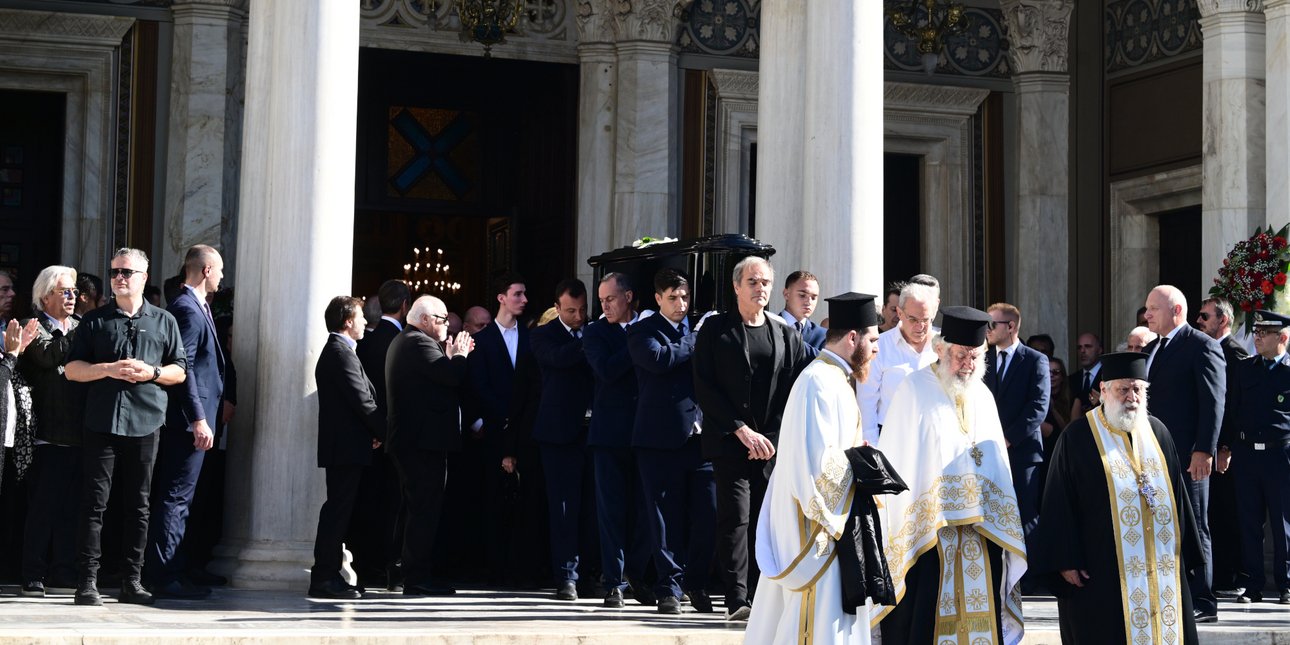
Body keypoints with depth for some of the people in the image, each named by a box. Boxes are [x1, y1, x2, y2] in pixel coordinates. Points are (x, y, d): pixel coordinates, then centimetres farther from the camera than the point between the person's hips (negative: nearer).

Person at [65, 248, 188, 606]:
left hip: (145, 424, 1)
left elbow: (180, 371, 12)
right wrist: (108, 369, -11)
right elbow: (72, 369, 5)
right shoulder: (95, 321, 10)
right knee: (94, 503, -4)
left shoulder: (164, 322, 13)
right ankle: (87, 581, -3)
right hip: (101, 423, -1)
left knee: (138, 505, 4)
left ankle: (132, 581, 10)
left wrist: (152, 372, -7)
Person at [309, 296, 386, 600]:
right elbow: (363, 401, -17)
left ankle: (327, 576, 16)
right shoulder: (342, 354, -14)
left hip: (340, 446, 10)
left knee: (337, 510, 12)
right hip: (348, 446, -10)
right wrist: (383, 431, -5)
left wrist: (375, 432, 10)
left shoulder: (334, 351, 19)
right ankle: (325, 577, -7)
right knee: (338, 510, -8)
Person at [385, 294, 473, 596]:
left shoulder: (402, 341, 20)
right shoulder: (419, 343, -14)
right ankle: (417, 578, -9)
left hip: (408, 438, 11)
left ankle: (414, 576, 17)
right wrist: (458, 355, -3)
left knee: (420, 509, 14)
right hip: (424, 439, -11)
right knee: (425, 509, -9)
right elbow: (452, 377, -21)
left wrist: (451, 356, 10)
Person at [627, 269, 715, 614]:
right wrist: (696, 342, -6)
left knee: (708, 515, -1)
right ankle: (670, 587, 9)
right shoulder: (642, 332, 3)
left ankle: (696, 584, 14)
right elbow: (658, 358, -17)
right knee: (666, 518, 0)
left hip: (700, 434, 3)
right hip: (662, 437, -3)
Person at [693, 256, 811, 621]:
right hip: (729, 442, -3)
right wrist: (742, 431, -10)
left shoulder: (787, 335, 13)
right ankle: (737, 601, -11)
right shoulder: (715, 331, 4)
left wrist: (774, 437, -4)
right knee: (736, 518, -9)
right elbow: (705, 389, -2)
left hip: (774, 444, 3)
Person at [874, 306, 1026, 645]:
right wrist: (900, 530, -9)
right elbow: (897, 463, -5)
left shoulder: (983, 397, 14)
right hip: (928, 532, -5)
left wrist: (1004, 526, 10)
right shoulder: (914, 391, -4)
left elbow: (998, 465, 17)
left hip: (981, 531, 5)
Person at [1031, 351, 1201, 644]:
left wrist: (1185, 550, 11)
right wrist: (1066, 561, -11)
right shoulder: (1077, 437, -5)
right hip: (1102, 570, -5)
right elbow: (1060, 504, -6)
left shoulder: (1157, 432, 10)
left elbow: (1177, 493, 14)